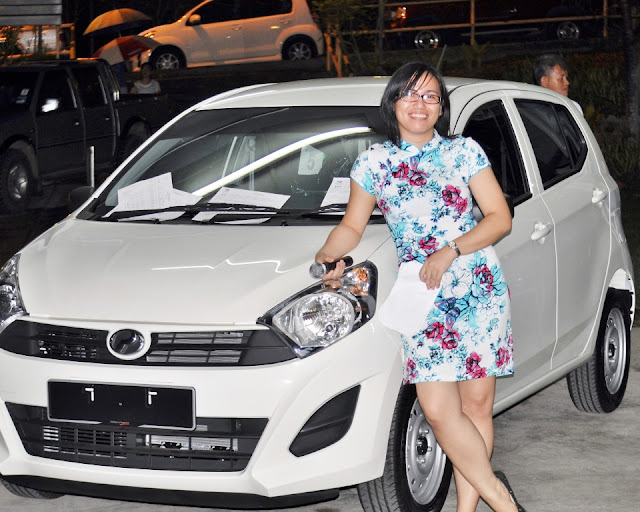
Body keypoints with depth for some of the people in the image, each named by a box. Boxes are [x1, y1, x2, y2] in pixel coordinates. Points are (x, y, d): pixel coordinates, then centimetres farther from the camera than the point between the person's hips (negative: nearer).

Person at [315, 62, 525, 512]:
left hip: (480, 290, -1)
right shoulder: (375, 161, 9)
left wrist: (450, 252, -11)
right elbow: (352, 226, 16)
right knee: (438, 409, -10)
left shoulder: (464, 151, 5)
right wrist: (329, 254, -5)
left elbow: (500, 218, 2)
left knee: (477, 404, -2)